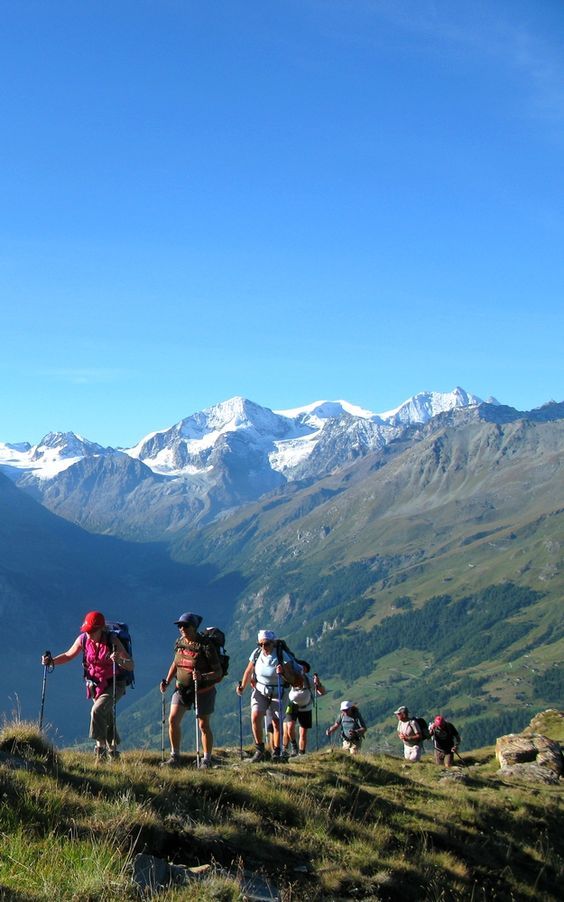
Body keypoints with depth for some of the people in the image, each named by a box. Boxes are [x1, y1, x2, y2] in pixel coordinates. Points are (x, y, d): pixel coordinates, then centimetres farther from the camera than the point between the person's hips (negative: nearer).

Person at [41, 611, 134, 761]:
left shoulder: (112, 640, -22)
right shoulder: (83, 639, -11)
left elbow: (131, 665, -25)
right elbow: (69, 655, 7)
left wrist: (119, 660, -46)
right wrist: (52, 661, -10)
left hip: (115, 685, -5)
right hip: (96, 685, 5)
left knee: (97, 710, -26)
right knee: (106, 719, 13)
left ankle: (100, 746, -17)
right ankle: (113, 752, 30)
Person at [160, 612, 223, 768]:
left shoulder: (206, 646, -18)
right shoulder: (179, 643, 0)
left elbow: (218, 672, -17)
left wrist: (202, 677, -34)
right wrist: (167, 681, 5)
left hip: (203, 690, -5)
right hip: (182, 688, 5)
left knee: (203, 726, 2)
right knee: (173, 720, -6)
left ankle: (207, 760, 17)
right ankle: (175, 757, 6)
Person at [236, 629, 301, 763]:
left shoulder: (282, 656, -17)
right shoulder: (256, 654, -8)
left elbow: (292, 679, -16)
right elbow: (249, 672, 8)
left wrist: (282, 673, -35)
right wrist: (243, 687, -3)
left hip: (277, 693, -2)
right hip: (259, 691, 2)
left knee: (277, 722, -3)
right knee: (255, 717, -16)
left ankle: (276, 753, 13)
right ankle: (259, 750, -4)